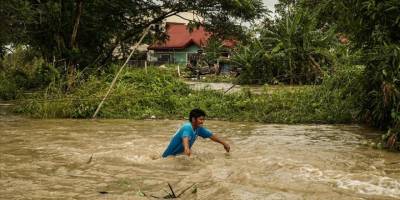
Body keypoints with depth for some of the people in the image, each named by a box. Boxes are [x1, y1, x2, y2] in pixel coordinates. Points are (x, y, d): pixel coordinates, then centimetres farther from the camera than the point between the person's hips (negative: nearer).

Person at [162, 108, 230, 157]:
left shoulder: (199, 129, -3)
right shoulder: (187, 127, -28)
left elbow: (211, 135, 8)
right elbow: (185, 138, -49)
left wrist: (224, 143, 10)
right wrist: (186, 148, -69)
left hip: (181, 154, 8)